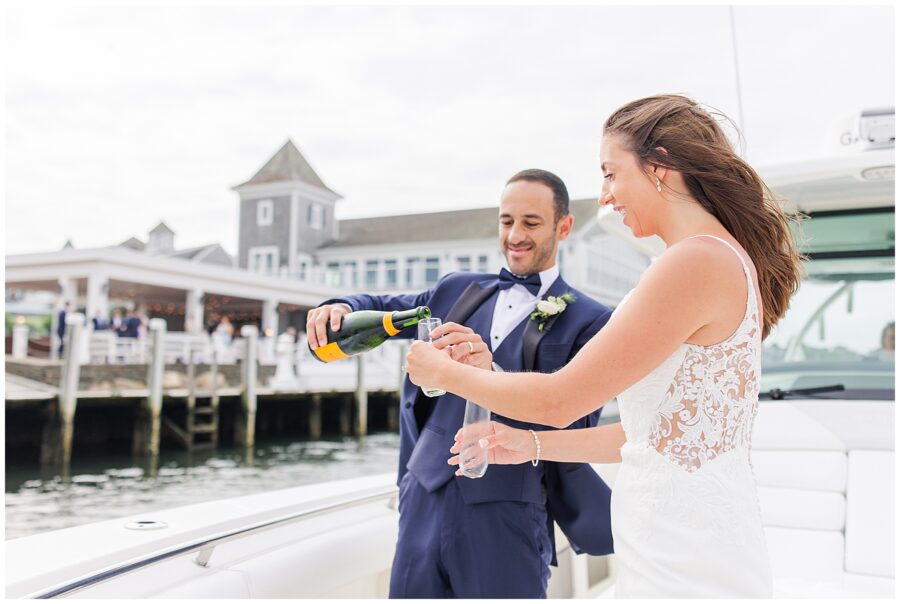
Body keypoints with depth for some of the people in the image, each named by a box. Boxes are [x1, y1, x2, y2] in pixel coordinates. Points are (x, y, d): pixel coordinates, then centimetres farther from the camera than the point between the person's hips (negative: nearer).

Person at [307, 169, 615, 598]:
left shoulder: (589, 321, -3)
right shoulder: (459, 289, 11)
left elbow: (578, 423, -11)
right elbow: (384, 309, 20)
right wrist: (342, 306, -3)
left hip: (506, 519, -3)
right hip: (424, 503, 4)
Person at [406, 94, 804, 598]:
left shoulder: (697, 261, -20)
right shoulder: (728, 256, 11)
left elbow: (558, 400, -18)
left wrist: (445, 371, -3)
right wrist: (534, 446, 12)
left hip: (685, 567, -9)